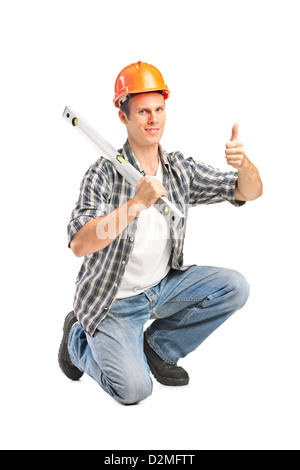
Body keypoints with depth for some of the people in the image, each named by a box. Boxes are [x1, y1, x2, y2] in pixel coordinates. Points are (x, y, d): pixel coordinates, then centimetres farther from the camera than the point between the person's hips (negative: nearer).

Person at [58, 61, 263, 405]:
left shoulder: (179, 169, -4)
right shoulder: (105, 173, -19)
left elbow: (250, 192, -3)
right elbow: (79, 245, -32)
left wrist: (243, 164, -26)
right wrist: (137, 203, -41)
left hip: (163, 285, 5)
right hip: (113, 300, -5)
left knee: (234, 287, -12)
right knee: (134, 390, -17)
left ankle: (158, 346, 7)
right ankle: (79, 338, 14)